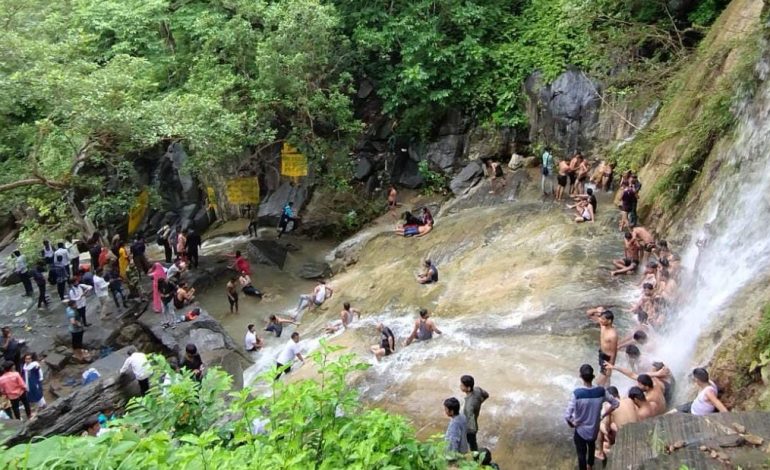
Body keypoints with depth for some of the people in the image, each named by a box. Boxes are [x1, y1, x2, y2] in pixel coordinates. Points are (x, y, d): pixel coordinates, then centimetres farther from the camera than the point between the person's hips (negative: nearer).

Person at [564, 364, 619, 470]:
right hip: (594, 429, 4)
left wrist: (571, 424, -9)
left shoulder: (577, 393, -30)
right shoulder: (601, 391, -19)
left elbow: (567, 415, -30)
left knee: (581, 453, 19)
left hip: (581, 430, -4)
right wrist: (603, 415, 6)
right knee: (592, 445, 35)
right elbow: (616, 404, -4)